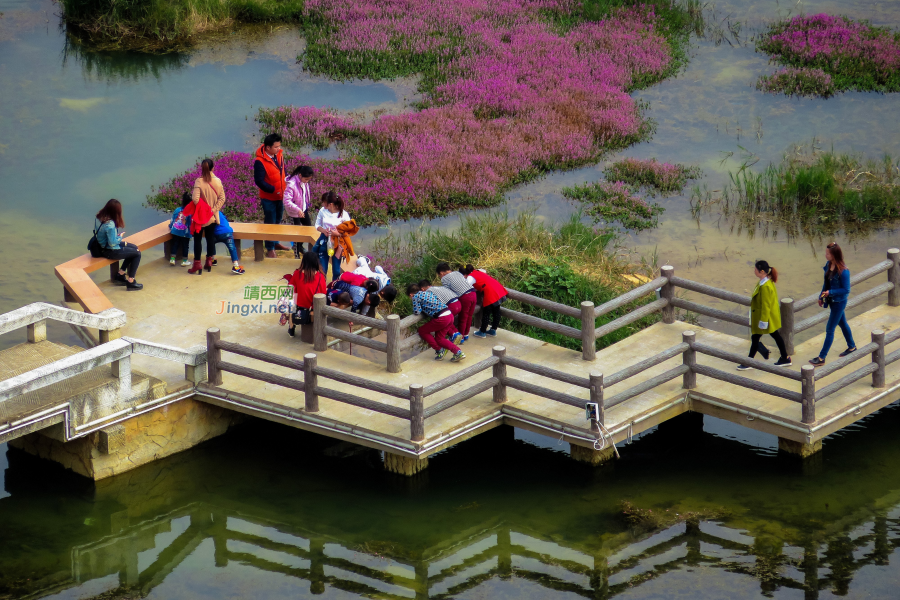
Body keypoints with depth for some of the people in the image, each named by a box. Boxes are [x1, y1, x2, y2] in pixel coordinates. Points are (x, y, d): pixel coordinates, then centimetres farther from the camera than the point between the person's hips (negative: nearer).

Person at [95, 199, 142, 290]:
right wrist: (120, 237, -9)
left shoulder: (99, 217, -4)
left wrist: (117, 236, 2)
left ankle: (120, 275, 27)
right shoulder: (109, 224, -32)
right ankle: (130, 282, 8)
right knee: (137, 253, 2)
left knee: (134, 248, 21)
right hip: (109, 251, -9)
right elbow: (112, 243, -27)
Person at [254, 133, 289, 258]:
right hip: (268, 197, -7)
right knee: (270, 222, 4)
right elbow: (259, 181, -25)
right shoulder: (260, 162, -25)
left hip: (280, 195, 7)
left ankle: (276, 243, 40)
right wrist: (273, 190, -26)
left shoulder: (279, 155, -2)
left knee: (278, 219, 22)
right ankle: (270, 249, 16)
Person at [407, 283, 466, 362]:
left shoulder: (415, 296, 1)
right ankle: (458, 352, 6)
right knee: (439, 339, 19)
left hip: (441, 318, -8)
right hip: (450, 315, 8)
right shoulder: (426, 293, 24)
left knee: (422, 331, 12)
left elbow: (417, 312, -2)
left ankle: (439, 350, 13)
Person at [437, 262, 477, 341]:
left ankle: (461, 337, 23)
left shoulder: (444, 279, 1)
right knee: (469, 316, 22)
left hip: (465, 297, -7)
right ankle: (466, 335, 38)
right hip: (473, 293, 7)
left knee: (463, 318, 10)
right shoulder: (457, 273, 20)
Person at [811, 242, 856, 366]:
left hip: (839, 302, -9)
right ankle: (852, 347, 45)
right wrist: (821, 296, 11)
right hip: (831, 300, 9)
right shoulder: (828, 265, -4)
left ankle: (822, 358, 7)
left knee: (830, 330, 0)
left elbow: (846, 290, -22)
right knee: (842, 323, 26)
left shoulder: (843, 271, -29)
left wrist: (830, 292, -29)